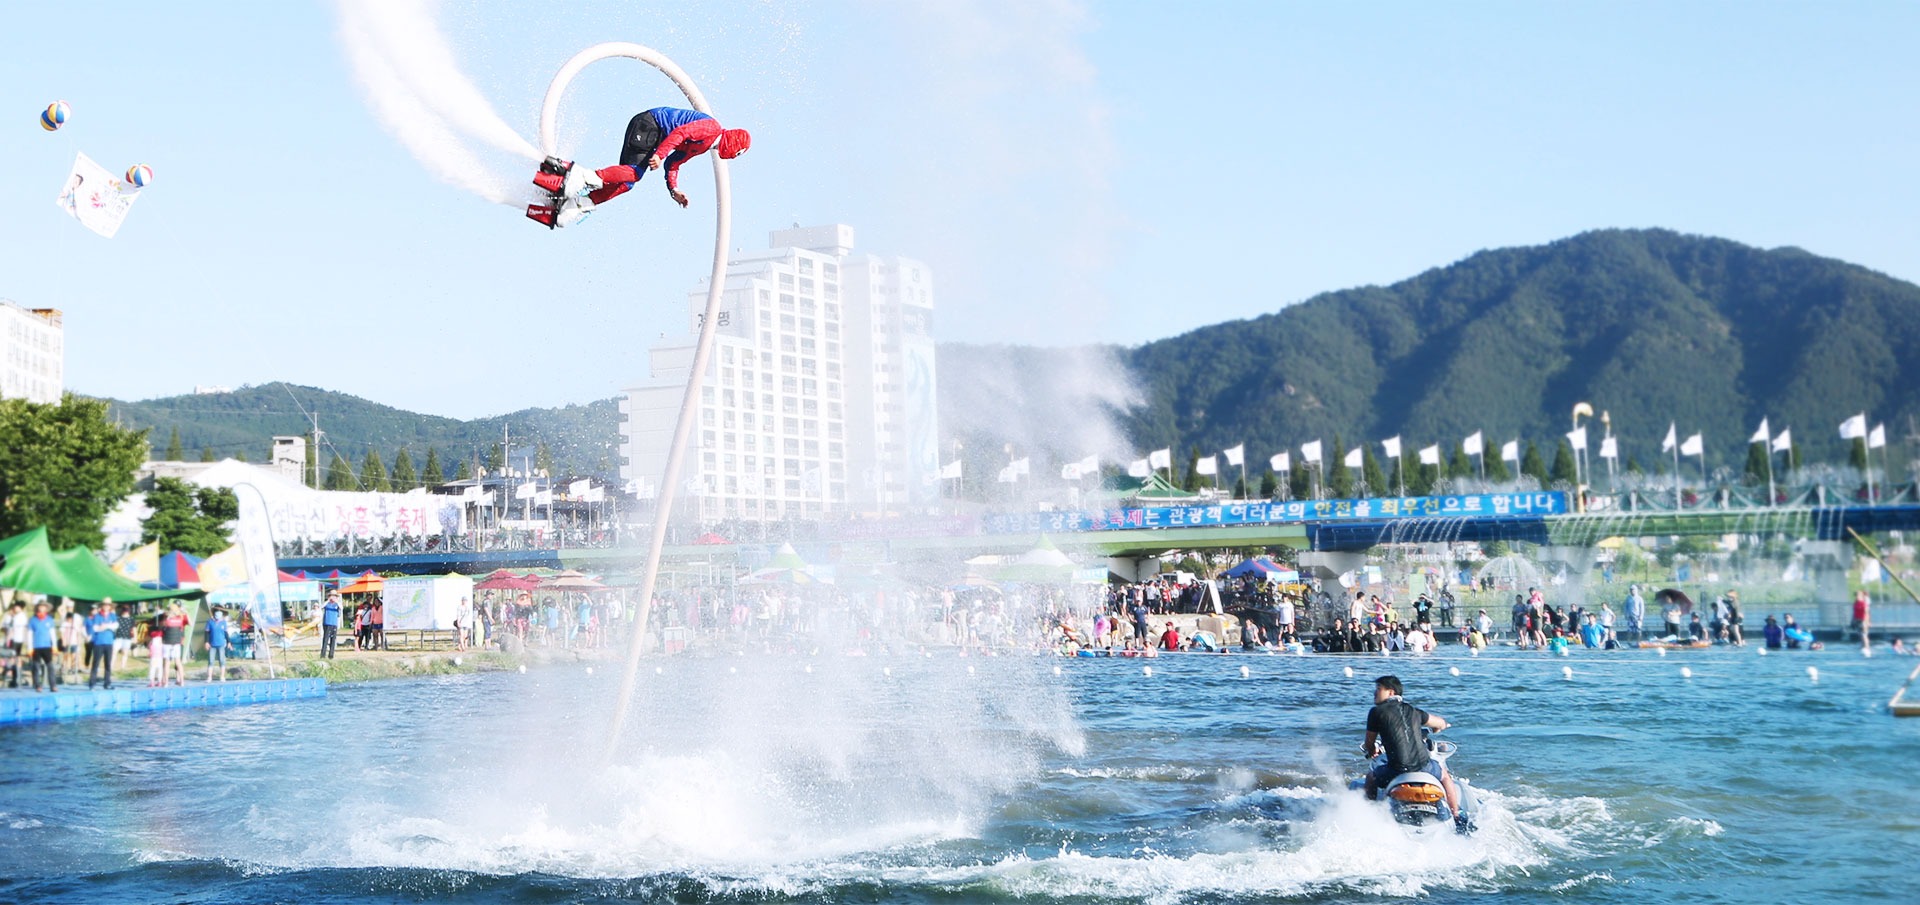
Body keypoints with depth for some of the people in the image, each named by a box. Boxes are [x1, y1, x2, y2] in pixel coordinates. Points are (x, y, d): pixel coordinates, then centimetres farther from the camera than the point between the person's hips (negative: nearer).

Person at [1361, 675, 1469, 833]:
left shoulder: (1376, 712, 2)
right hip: (1424, 766, 3)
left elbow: (1369, 745, 8)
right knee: (1444, 774, 36)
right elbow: (1441, 724, 27)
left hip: (1397, 770, -3)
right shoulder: (1413, 711, 14)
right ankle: (1458, 819, 36)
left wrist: (1372, 751, 33)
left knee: (1371, 777, 28)